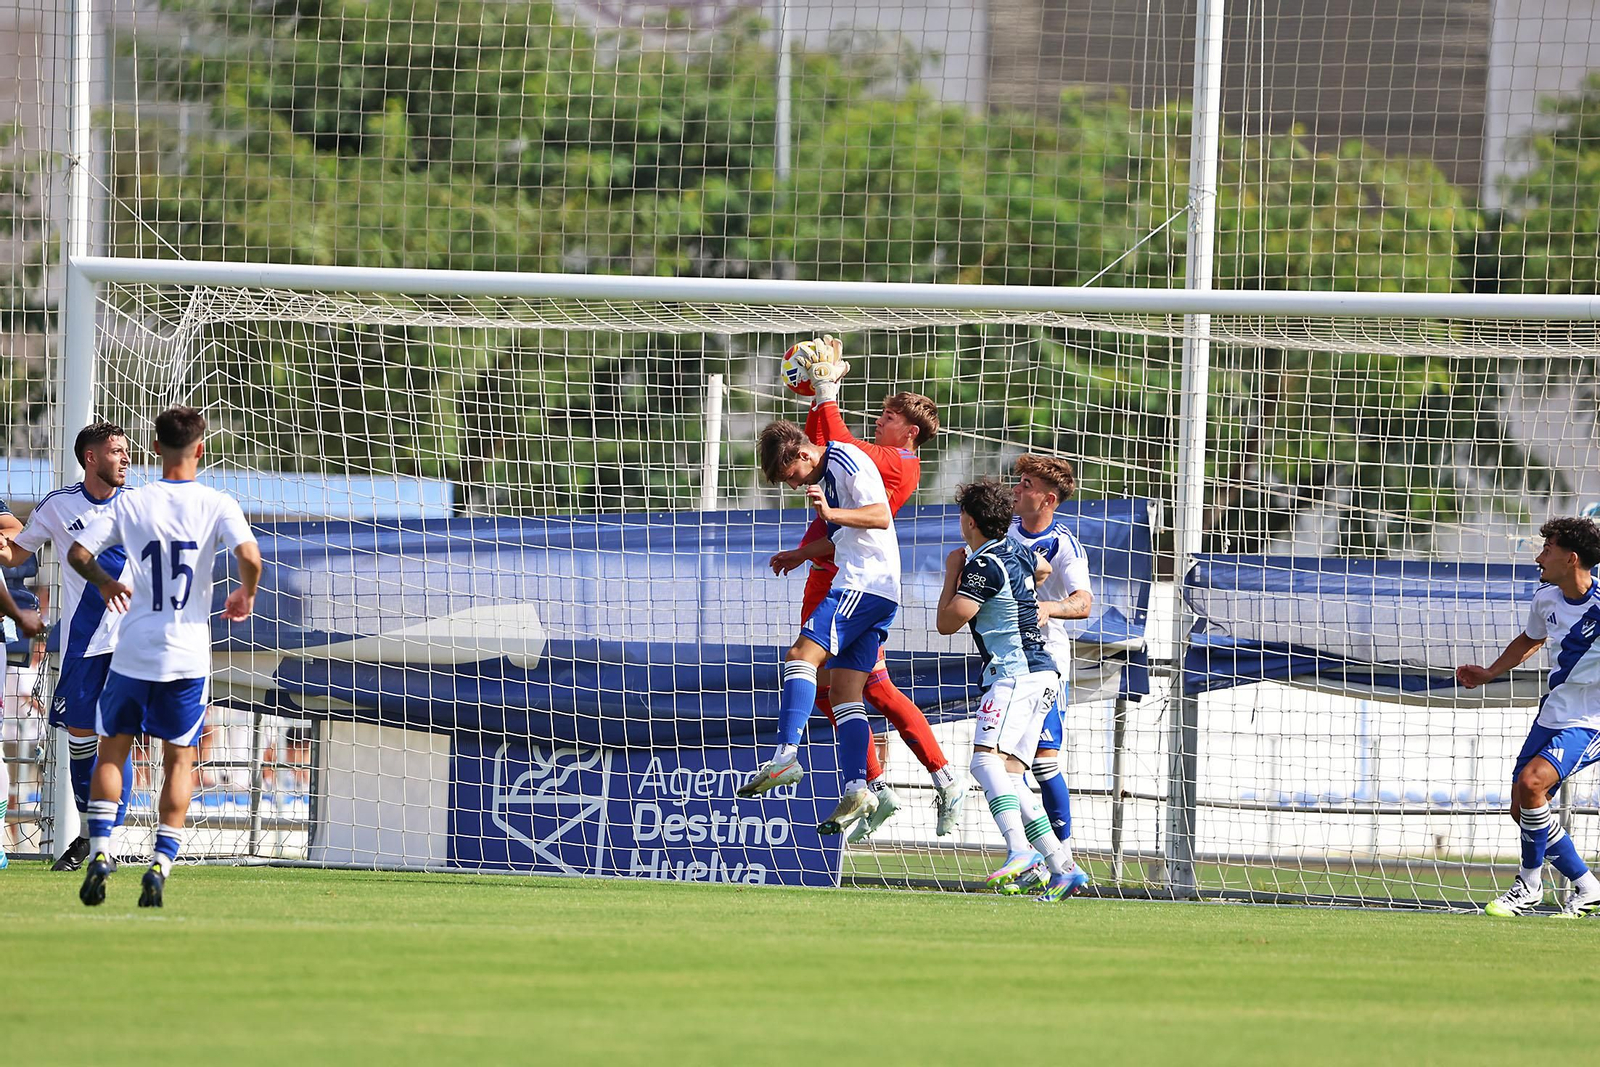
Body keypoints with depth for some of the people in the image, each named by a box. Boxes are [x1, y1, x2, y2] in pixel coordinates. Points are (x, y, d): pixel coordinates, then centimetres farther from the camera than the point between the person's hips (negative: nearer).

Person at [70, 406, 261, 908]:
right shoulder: (216, 505, -4)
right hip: (188, 655, -1)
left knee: (112, 749, 15)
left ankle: (99, 852, 0)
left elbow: (77, 553, 0)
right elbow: (249, 556, -17)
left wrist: (106, 583, 20)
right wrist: (245, 595, 4)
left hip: (131, 654, 1)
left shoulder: (131, 503, 0)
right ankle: (160, 864, -1)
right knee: (180, 758, 10)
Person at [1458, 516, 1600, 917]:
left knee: (1531, 782, -26)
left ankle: (1529, 883, -8)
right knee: (1523, 808, 4)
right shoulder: (1546, 599, 2)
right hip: (1553, 714, 8)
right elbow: (1530, 640, 25)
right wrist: (1488, 673, 19)